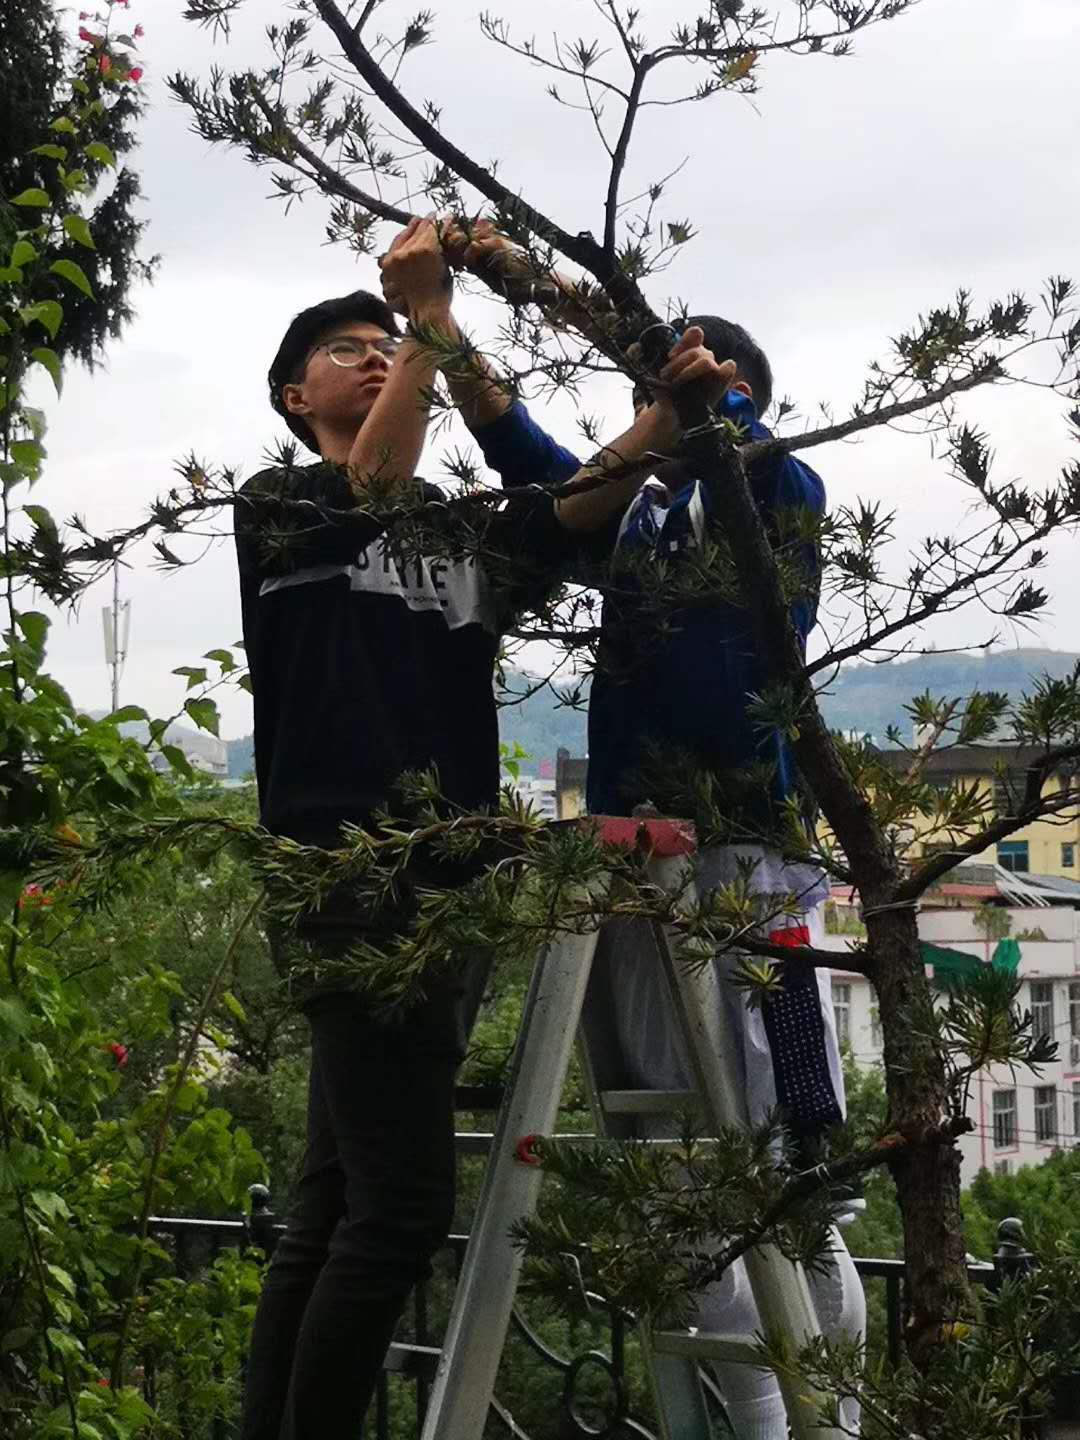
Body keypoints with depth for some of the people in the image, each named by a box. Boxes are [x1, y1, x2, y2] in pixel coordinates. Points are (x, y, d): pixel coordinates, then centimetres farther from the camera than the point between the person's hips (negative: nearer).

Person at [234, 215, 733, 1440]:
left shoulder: (465, 533, 22)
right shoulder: (274, 504, 5)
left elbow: (575, 506, 4)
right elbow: (372, 485, -16)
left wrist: (666, 414, -12)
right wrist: (430, 317, -20)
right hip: (350, 878, -7)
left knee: (334, 1210, 11)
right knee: (399, 1204, -14)